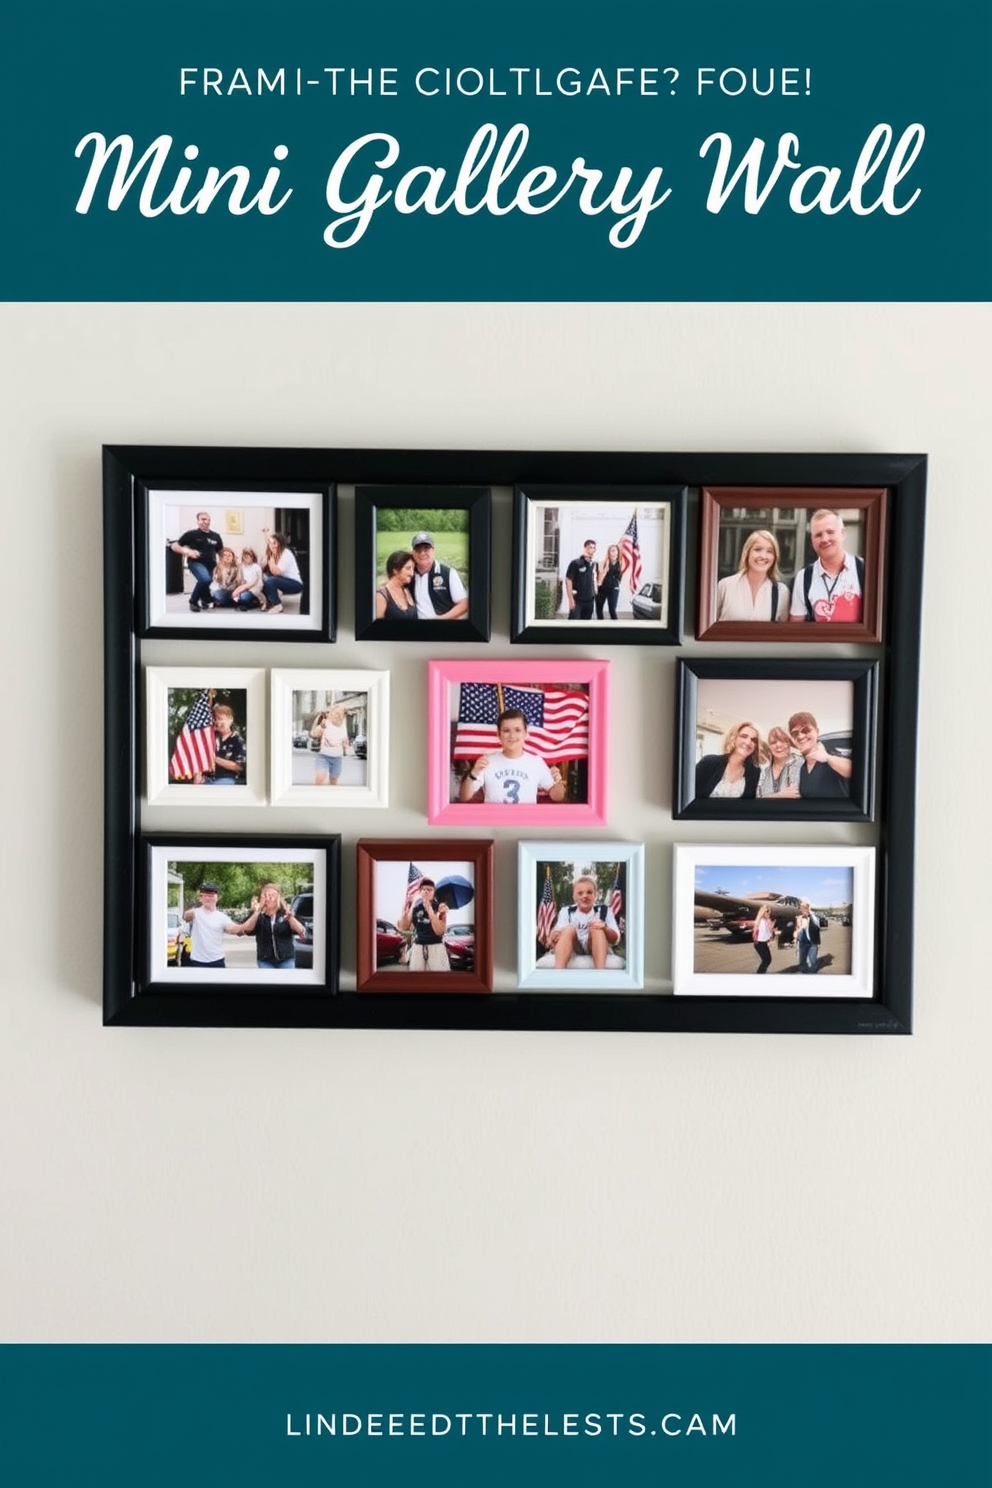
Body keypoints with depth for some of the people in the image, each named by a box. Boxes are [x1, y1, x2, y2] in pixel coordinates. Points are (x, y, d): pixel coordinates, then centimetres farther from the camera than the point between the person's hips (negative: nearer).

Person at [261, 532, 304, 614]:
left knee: (270, 581, -29)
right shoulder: (272, 554, 5)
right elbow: (262, 568, -4)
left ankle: (277, 606, -15)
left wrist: (272, 557, -24)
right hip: (283, 581, 8)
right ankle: (269, 601, 6)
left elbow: (276, 572, -26)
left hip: (295, 584, -8)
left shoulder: (286, 554, -17)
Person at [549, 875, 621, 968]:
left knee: (597, 929, -27)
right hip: (574, 951, 0)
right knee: (569, 929, -28)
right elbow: (557, 932, -7)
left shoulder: (604, 910, 7)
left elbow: (615, 939, -1)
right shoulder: (566, 911, 7)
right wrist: (554, 935, -33)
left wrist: (605, 928, -23)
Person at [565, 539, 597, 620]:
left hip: (589, 600, 6)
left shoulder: (593, 564, 8)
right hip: (577, 599, -6)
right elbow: (568, 580, -12)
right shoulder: (575, 563, -12)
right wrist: (571, 599, -16)